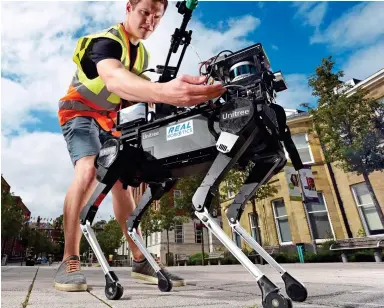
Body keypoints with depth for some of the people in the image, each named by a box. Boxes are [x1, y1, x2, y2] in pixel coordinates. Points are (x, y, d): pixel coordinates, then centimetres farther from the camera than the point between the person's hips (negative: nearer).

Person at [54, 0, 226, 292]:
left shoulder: (143, 53, 5)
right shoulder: (105, 41, -22)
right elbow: (113, 80, -46)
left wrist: (154, 99, -12)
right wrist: (163, 91, -67)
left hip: (109, 119, 6)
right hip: (80, 112, -6)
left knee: (121, 183, -2)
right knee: (89, 171, -32)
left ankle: (140, 260, 1)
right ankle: (70, 261, -21)